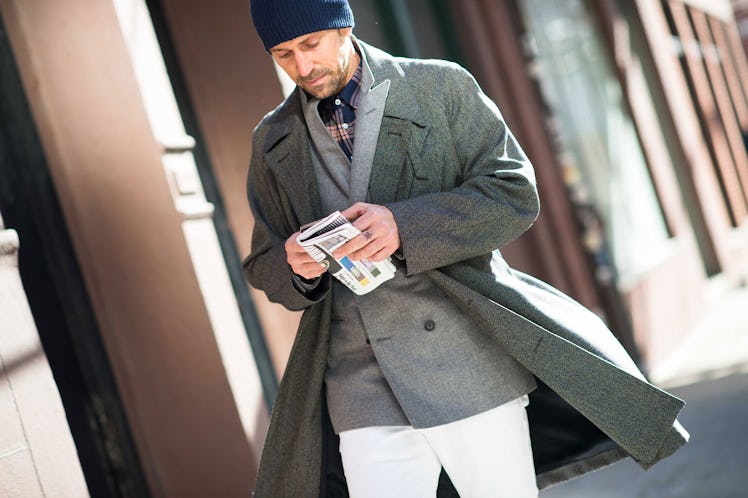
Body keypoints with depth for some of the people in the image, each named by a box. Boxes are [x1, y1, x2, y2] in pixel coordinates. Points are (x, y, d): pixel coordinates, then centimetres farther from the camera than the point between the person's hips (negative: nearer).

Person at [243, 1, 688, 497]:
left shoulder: (441, 86, 2)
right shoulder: (273, 141, 11)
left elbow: (515, 193, -6)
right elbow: (264, 264, 17)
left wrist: (406, 227, -20)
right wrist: (296, 269, -8)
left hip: (470, 369, -2)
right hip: (362, 390, 2)